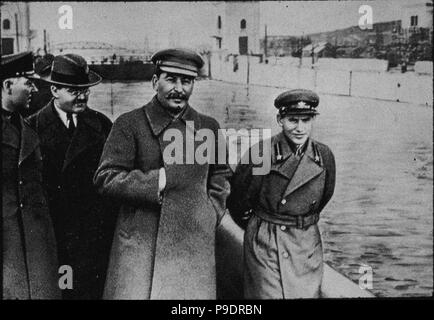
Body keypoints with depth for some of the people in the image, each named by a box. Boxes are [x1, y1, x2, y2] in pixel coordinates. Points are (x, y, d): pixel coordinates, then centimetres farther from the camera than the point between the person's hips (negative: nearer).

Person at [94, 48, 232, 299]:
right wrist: (158, 181, -13)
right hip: (138, 246, -2)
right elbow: (106, 178, -6)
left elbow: (220, 177, 20)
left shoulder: (209, 127, 10)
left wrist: (209, 218, 8)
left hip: (194, 247, 3)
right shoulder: (129, 124, 0)